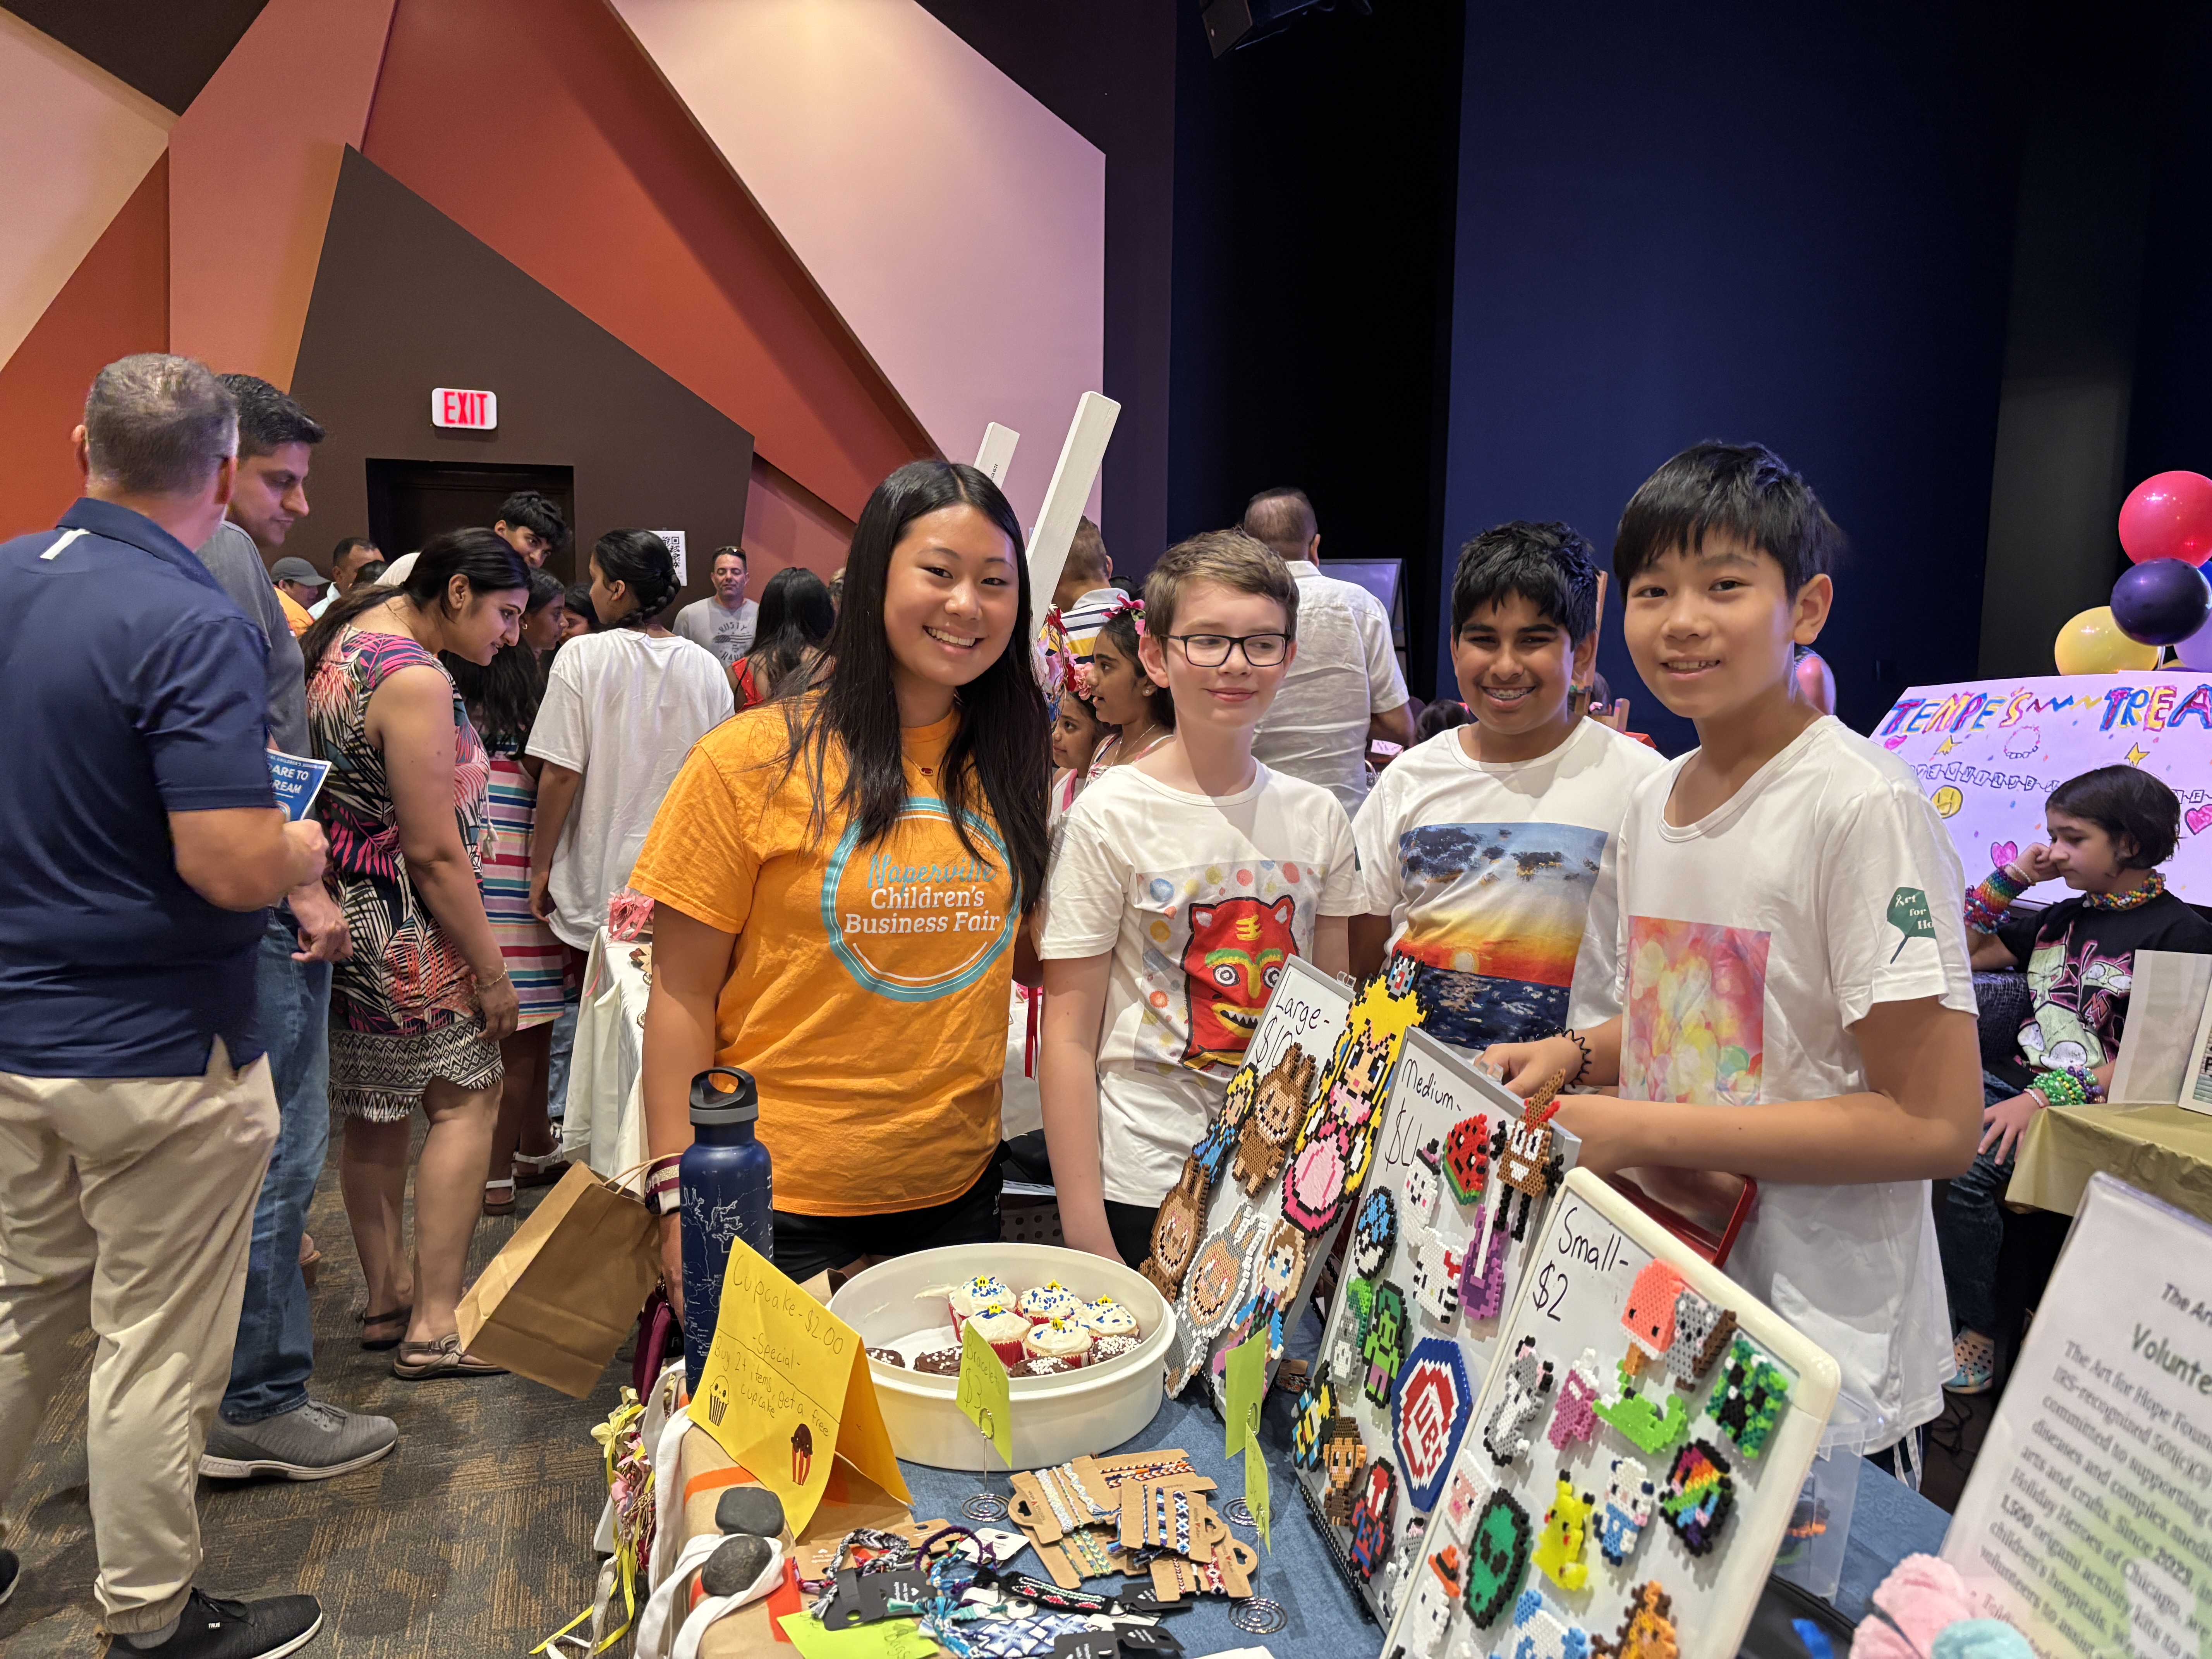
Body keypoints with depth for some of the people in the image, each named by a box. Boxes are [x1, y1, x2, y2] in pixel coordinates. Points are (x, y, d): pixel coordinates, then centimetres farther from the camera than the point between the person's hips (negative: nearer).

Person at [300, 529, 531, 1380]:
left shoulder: (344, 640, 10)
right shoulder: (416, 680, -21)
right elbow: (435, 852, -22)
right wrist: (491, 972, -15)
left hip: (343, 916, 10)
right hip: (401, 927, -10)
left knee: (374, 1112, 17)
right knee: (468, 1098, 0)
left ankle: (387, 1294, 29)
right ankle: (434, 1325, 4)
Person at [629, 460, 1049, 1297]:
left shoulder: (1010, 765, 2)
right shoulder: (753, 761, -10)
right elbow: (684, 992, -8)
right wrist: (680, 1196, -12)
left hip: (958, 1189, 4)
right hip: (782, 1204, -4)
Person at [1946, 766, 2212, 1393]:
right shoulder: (2062, 918, 18)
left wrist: (2045, 1099, -21)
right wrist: (2010, 880, 14)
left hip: (2091, 1108, -7)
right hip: (2013, 1081, 7)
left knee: (1968, 1168, -31)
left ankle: (1977, 1337, -15)